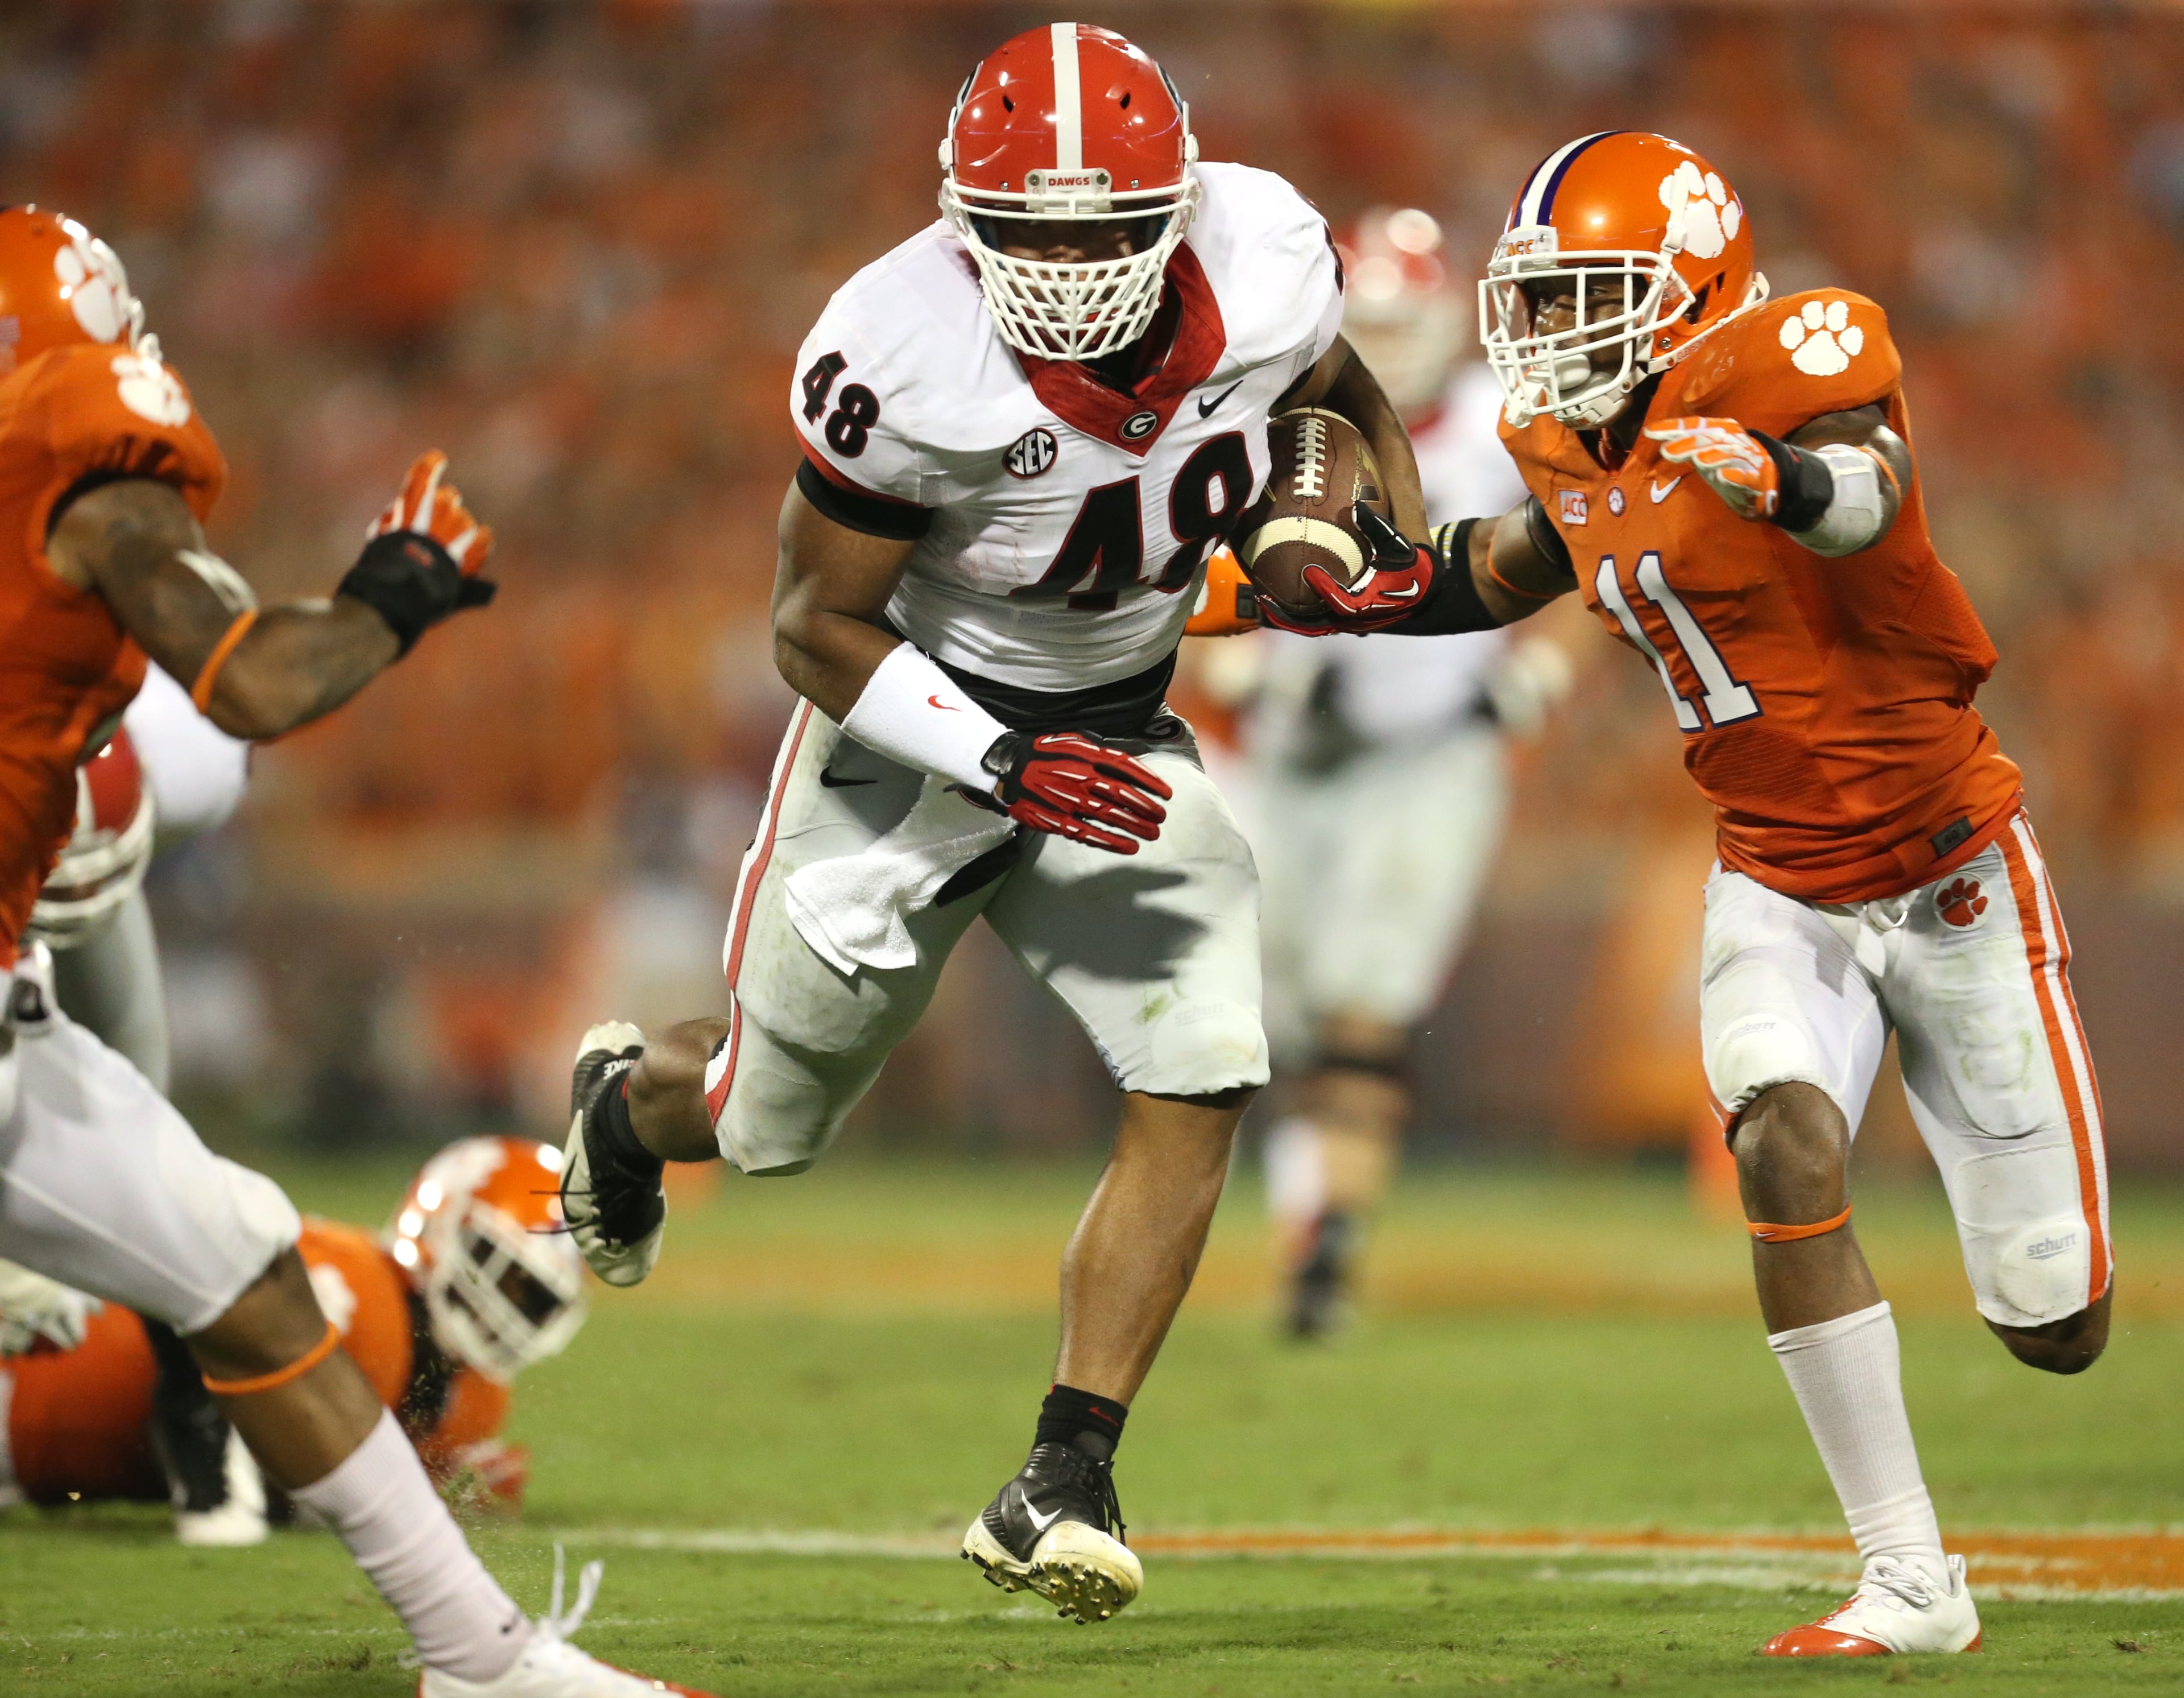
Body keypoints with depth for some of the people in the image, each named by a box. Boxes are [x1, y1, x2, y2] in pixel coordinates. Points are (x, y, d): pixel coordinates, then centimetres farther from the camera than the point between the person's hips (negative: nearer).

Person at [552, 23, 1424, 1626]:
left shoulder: (1266, 268, -19)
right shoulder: (909, 364, -32)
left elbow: (1340, 395, 7)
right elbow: (819, 625, -19)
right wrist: (996, 766, -32)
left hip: (1117, 737, 3)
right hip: (916, 724, -3)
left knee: (1199, 1090, -16)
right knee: (771, 1117, 13)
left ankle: (1060, 1488, -10)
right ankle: (628, 1100, 52)